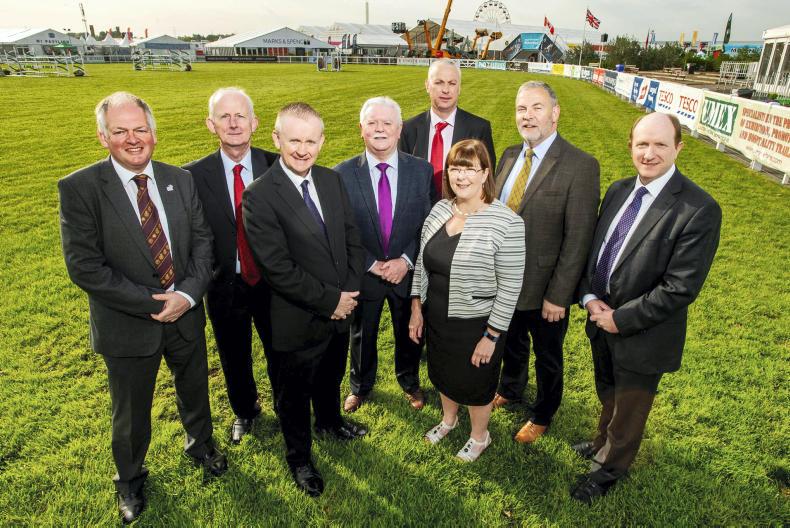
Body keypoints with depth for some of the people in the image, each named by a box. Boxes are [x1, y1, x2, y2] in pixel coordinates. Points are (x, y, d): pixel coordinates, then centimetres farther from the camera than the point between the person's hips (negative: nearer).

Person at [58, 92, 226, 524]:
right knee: (131, 413, 18)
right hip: (128, 325, -3)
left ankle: (200, 444, 55)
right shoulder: (78, 189, -14)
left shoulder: (180, 180, -2)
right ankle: (130, 480, 47)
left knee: (194, 390, 24)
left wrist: (187, 294, -17)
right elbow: (84, 266, -18)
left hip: (187, 314, 3)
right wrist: (151, 304, -20)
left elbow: (202, 240, -2)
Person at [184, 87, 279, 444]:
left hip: (273, 283, 0)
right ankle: (244, 411, 50)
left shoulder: (276, 167, -10)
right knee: (235, 359, 21)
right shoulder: (194, 175, -10)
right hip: (225, 287, 1)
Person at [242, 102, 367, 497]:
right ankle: (299, 458, 43)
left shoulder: (332, 180, -1)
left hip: (340, 311, 6)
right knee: (295, 394, 17)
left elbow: (352, 239, 2)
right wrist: (330, 301, -19)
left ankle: (330, 422, 59)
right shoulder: (259, 196, -21)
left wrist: (348, 293, -8)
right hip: (299, 321, -5)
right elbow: (278, 269, -24)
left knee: (331, 378, 29)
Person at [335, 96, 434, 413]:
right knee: (362, 336, 21)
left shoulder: (422, 170, -8)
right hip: (363, 274, -1)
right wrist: (372, 265, -15)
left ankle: (409, 382, 51)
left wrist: (407, 261, -17)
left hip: (408, 272, 1)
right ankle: (361, 385, 49)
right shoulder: (343, 174, -12)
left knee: (409, 334, 21)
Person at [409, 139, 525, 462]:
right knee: (442, 373, 27)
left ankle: (479, 436, 48)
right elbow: (422, 263, 5)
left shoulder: (506, 223, -22)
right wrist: (417, 308, 5)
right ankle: (449, 418, 57)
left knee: (475, 383, 18)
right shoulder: (439, 210, -4)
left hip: (476, 325, -5)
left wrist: (491, 336, -15)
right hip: (435, 318, 5)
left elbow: (510, 287, -18)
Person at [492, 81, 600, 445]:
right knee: (511, 343, 27)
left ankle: (542, 415, 43)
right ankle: (510, 389, 55)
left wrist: (558, 296, -18)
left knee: (547, 358, 18)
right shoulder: (510, 156, 1)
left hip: (544, 288, -5)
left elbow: (578, 238, -19)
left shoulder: (581, 166, -18)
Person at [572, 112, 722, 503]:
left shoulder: (699, 210, -23)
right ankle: (604, 444, 57)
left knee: (630, 408, 19)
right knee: (607, 395, 29)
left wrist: (620, 319, -18)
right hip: (602, 322, 6)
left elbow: (681, 288, -24)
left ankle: (610, 467, 45)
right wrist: (589, 297, -9)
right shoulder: (619, 190, -2)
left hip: (643, 336, -6)